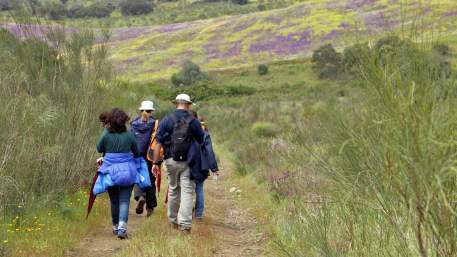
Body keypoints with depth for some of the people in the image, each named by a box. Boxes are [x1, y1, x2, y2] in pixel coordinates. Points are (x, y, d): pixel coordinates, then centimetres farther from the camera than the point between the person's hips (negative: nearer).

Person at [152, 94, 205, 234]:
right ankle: (185, 224, -10)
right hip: (188, 162, -2)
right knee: (187, 192, -1)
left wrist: (155, 163, -3)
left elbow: (158, 143, -4)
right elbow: (202, 141, 6)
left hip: (171, 161, 2)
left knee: (173, 190, 17)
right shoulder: (194, 121, -1)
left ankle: (173, 221, 29)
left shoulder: (166, 120, -1)